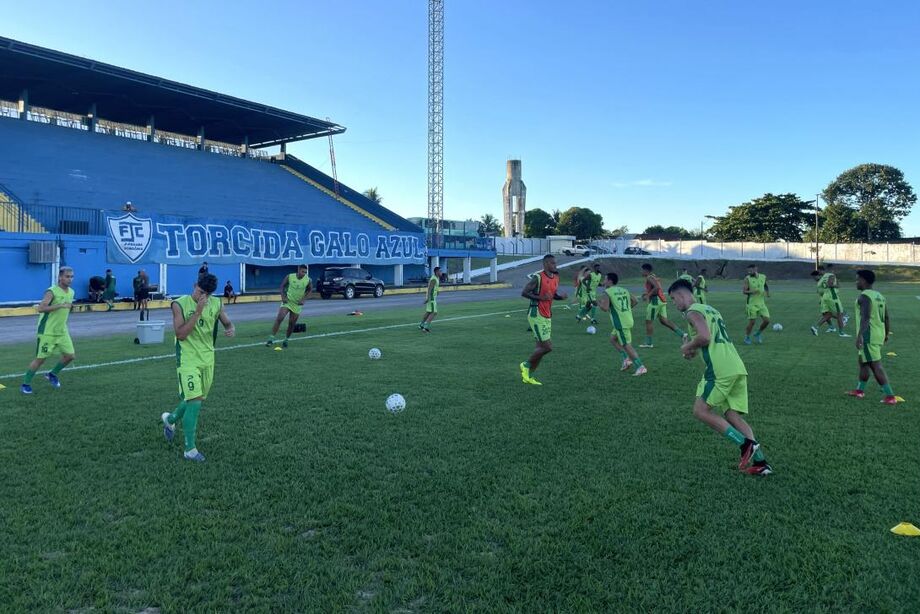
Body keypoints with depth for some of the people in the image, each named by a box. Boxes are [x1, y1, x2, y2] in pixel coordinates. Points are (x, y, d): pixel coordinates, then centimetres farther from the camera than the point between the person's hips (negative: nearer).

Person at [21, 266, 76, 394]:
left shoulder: (71, 292, 7)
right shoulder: (52, 291, -17)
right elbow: (40, 308, -30)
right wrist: (60, 305, -35)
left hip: (62, 331, 7)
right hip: (47, 332, -7)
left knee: (69, 355, 3)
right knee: (40, 358, -3)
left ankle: (52, 374, 29)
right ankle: (25, 384, 13)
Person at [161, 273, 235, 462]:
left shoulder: (215, 303, 1)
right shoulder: (180, 304, -13)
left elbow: (227, 322, 13)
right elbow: (181, 334, -20)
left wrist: (231, 329, -12)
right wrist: (198, 311, -27)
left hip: (208, 359, 6)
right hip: (188, 360, -6)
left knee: (198, 400, 18)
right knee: (195, 402, -12)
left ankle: (170, 419, 48)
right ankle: (190, 449, 0)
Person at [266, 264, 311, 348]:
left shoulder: (308, 280, -9)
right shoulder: (290, 277, -11)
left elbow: (308, 290, 7)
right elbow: (282, 286, 2)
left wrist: (303, 299, -6)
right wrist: (283, 297, -9)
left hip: (297, 304, 2)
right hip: (287, 301, -1)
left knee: (292, 323, 5)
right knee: (279, 318, -16)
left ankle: (286, 340, 25)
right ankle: (271, 338, -12)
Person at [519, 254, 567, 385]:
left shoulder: (556, 278, 11)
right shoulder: (538, 277, -14)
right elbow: (524, 293, -14)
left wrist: (561, 296, 2)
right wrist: (541, 297, -23)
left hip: (547, 317, 9)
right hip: (536, 315, -8)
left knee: (541, 346, 10)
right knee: (547, 347, -11)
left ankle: (528, 376, 19)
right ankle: (526, 364, 9)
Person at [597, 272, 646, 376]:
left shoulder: (606, 293, -9)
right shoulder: (624, 290, 14)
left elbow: (605, 308, -20)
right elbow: (636, 301, 14)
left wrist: (599, 303, -1)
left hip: (621, 323, -8)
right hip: (628, 319, 8)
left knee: (627, 346, -2)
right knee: (613, 339, 25)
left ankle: (641, 367, -2)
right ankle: (626, 359, 21)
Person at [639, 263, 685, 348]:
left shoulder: (649, 278, -11)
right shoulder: (653, 277, 20)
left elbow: (657, 287, -25)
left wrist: (648, 295, -20)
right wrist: (647, 293, 20)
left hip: (656, 301, -10)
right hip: (662, 300, 10)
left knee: (649, 321, -1)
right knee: (663, 320, 10)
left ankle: (648, 342, 3)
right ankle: (681, 333, 3)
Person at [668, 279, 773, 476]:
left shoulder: (693, 311, -3)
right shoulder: (709, 309, 26)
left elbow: (705, 337, -18)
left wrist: (687, 347, -1)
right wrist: (694, 350, 19)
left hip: (721, 370, -9)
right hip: (737, 368, 9)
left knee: (701, 411, -3)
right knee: (733, 416, 9)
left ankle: (746, 445, -9)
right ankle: (760, 462, 3)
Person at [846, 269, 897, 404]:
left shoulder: (864, 296, -14)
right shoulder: (880, 296, 14)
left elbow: (865, 317, -26)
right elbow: (887, 318, 17)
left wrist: (859, 336, -31)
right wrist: (886, 334, 28)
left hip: (868, 335, -9)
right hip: (879, 334, 9)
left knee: (876, 366, -6)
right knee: (863, 362, 20)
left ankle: (890, 396, -6)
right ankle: (860, 390, 28)